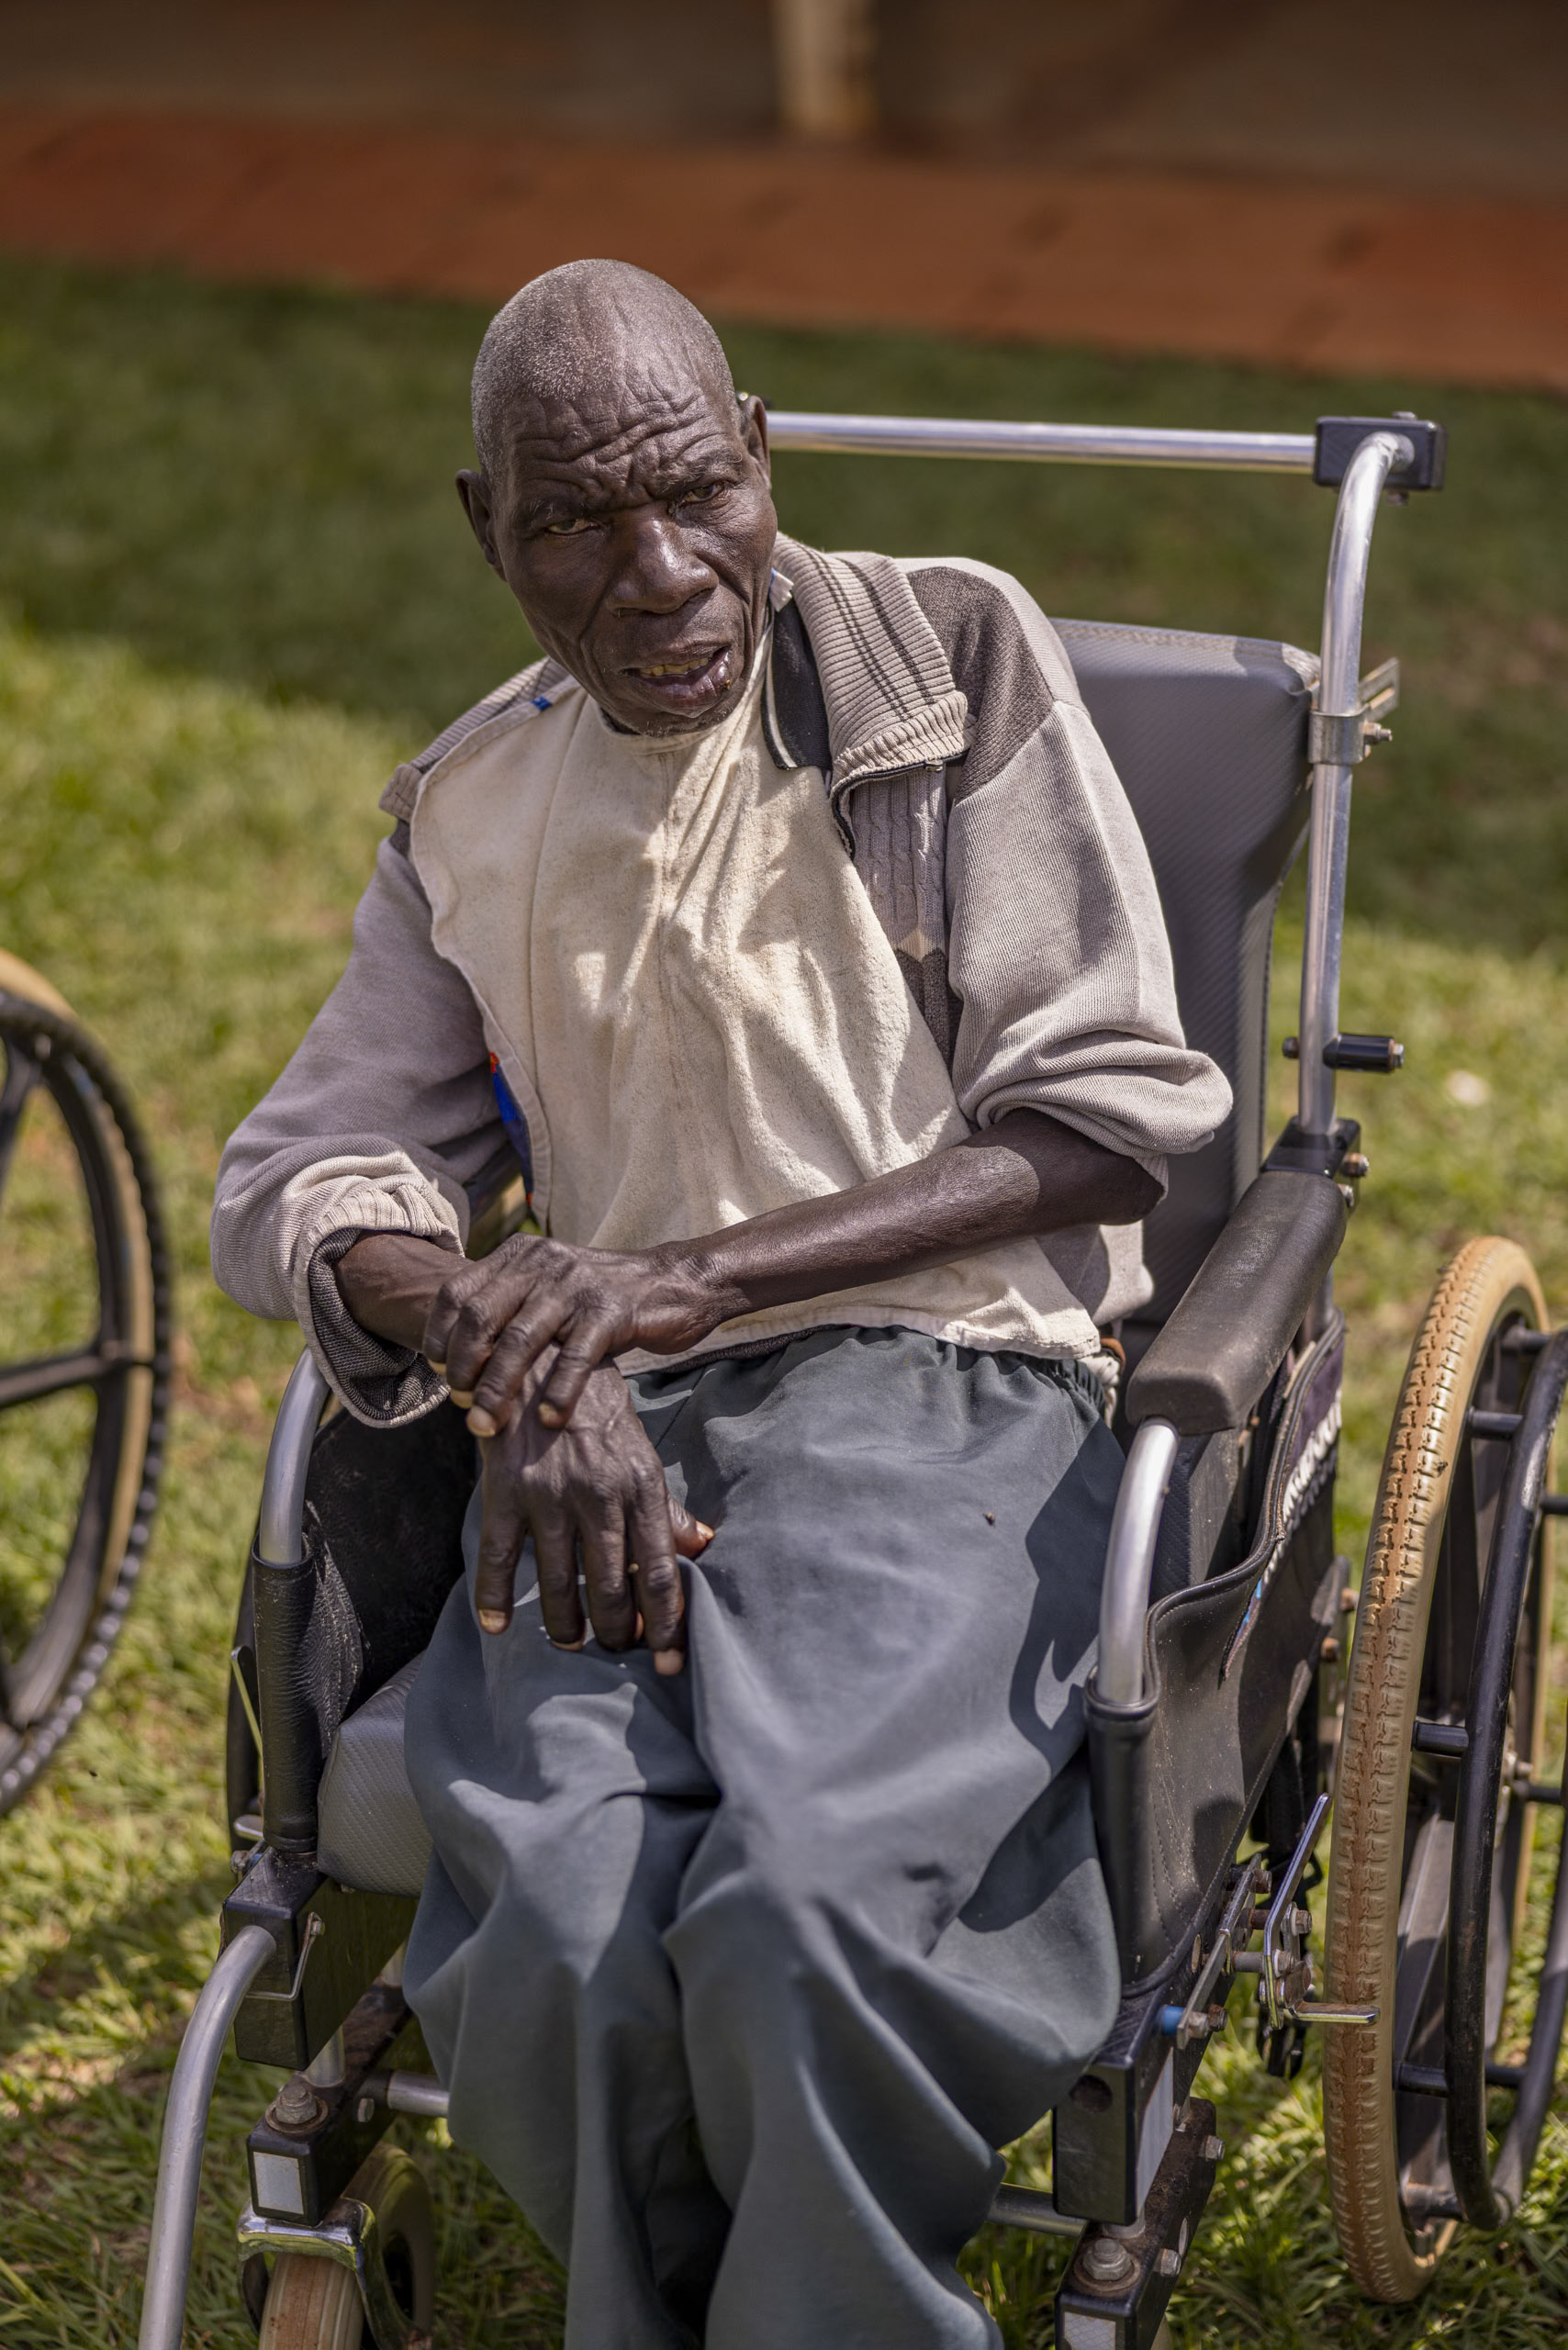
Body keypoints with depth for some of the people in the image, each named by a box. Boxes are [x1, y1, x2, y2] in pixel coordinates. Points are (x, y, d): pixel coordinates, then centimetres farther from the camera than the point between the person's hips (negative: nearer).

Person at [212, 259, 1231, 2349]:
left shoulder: (955, 653, 6)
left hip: (942, 1384, -3)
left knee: (803, 1913, -32)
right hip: (611, 1436, 3)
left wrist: (701, 1269, -10)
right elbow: (297, 1177, 11)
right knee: (554, 1956, -28)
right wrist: (518, 1351, -12)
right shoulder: (473, 810, 17)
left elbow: (1109, 1118, 0)